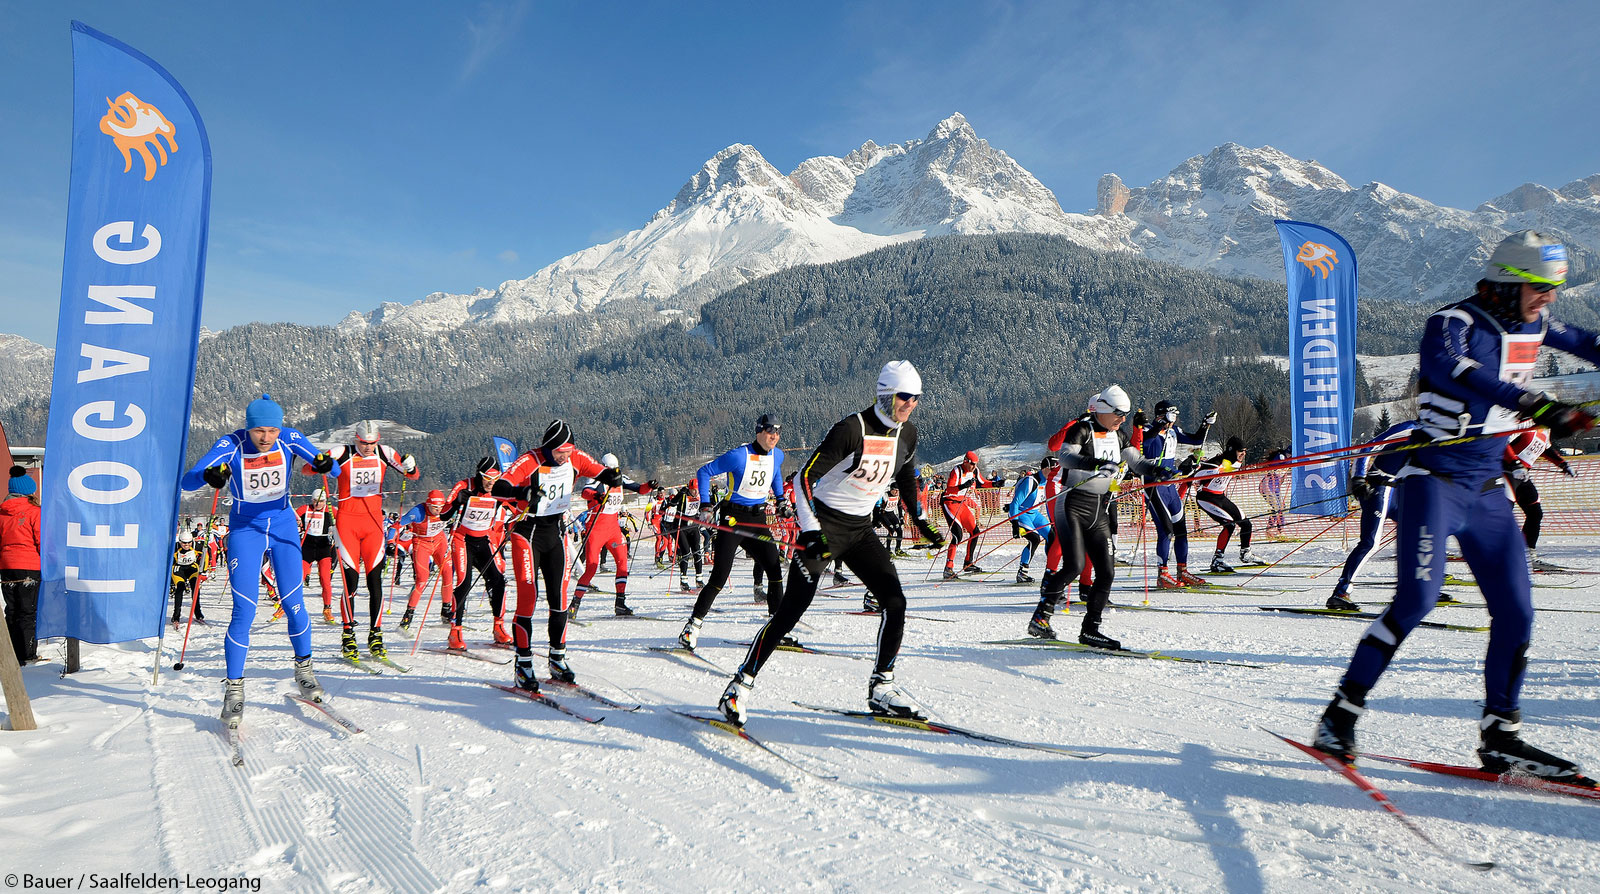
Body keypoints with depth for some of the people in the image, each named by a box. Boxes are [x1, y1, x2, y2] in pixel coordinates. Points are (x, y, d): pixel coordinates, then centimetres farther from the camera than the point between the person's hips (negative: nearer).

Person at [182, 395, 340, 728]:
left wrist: (325, 464, -43)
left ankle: (303, 671, 20)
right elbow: (187, 481, -24)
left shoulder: (290, 439, -13)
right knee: (244, 610, -9)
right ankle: (234, 688, 4)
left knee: (293, 603, 0)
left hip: (283, 526, 2)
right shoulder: (231, 445, -18)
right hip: (245, 530, -2)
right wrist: (208, 475, -47)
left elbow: (335, 470, -19)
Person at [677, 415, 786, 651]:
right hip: (733, 518, -5)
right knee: (720, 577, -9)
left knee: (775, 571, -4)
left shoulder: (777, 455, 3)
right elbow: (704, 472, -8)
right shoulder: (739, 456, -15)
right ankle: (692, 626, 3)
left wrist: (780, 498, 20)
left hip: (758, 518, 5)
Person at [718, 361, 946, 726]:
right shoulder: (851, 429, -21)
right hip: (824, 527, -6)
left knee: (895, 602, -4)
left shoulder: (907, 434, 1)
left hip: (860, 530, 6)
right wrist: (810, 529, -28)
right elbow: (804, 477, -21)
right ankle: (741, 684, -1)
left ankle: (882, 689, 10)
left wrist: (922, 523, 22)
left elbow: (907, 478, 22)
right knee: (793, 608, -12)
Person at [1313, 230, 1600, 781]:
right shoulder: (1453, 322, -12)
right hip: (1434, 482, -7)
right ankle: (1342, 712, -8)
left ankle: (1500, 737, 15)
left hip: (1488, 492, 7)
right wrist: (1537, 406, -46)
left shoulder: (1533, 326, 10)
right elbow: (1454, 370, -34)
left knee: (1516, 610, 3)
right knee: (1417, 598, -18)